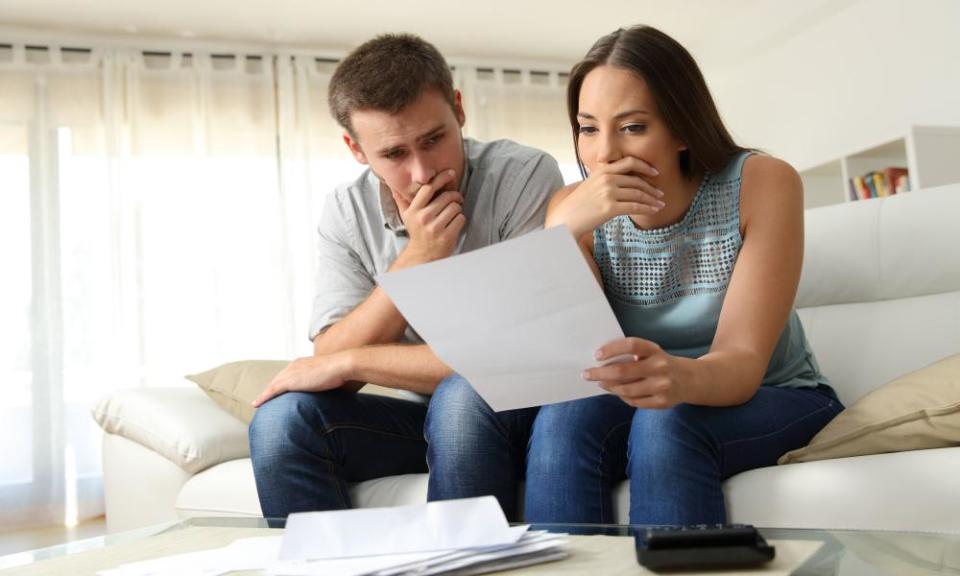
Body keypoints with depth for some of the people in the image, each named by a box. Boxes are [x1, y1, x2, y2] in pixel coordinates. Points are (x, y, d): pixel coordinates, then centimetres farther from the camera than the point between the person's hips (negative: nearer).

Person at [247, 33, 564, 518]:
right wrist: (416, 258, -24)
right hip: (418, 412, 4)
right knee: (283, 420, -20)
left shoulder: (525, 177, -16)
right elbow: (329, 366, -10)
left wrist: (348, 362, -20)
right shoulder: (345, 213, -3)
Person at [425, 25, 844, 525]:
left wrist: (682, 377, -47)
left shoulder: (762, 184, -15)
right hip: (637, 407, 2)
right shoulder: (576, 208, -8)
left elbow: (743, 362, -23)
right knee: (463, 399, -23)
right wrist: (564, 230, -32)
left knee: (666, 422, -37)